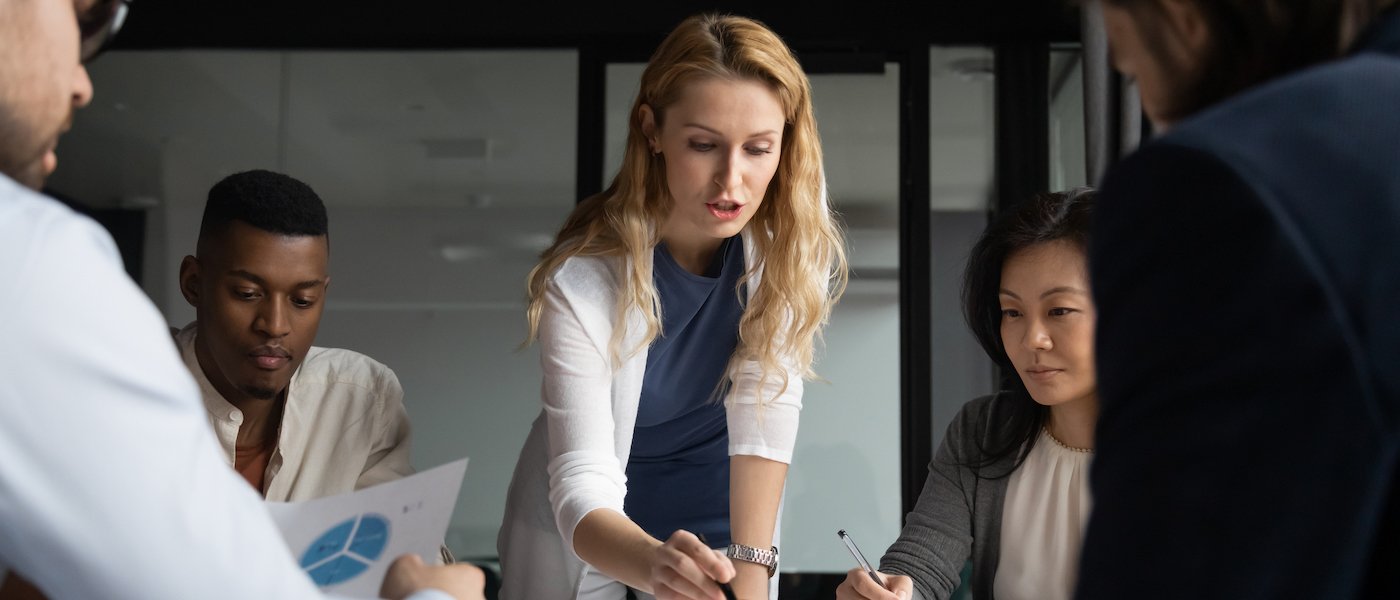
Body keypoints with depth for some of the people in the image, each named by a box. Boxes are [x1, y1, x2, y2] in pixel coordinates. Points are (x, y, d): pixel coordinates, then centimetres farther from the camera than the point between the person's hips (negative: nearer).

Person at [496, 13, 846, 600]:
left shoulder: (792, 243, -20)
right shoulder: (582, 280, -29)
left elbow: (765, 410, -25)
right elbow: (582, 484, -33)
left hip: (717, 509, 2)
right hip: (593, 533, -2)